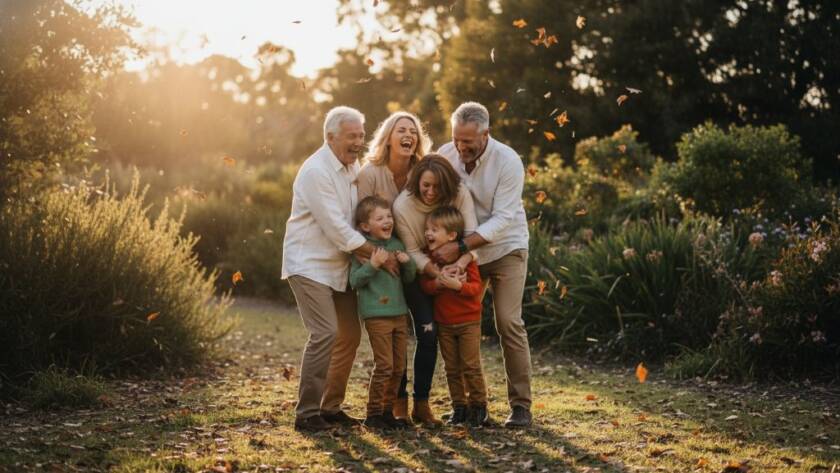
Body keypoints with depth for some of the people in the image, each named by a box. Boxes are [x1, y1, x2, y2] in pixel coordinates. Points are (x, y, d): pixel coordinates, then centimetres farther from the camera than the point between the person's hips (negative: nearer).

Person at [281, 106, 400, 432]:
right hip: (309, 265, -9)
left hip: (338, 265, 9)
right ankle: (307, 413, -10)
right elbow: (337, 229, -21)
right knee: (325, 333, -17)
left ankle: (330, 407, 20)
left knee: (350, 335, 9)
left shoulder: (354, 166, 8)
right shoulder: (316, 171, -19)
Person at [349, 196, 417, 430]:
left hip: (399, 313, 7)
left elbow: (409, 278, 17)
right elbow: (354, 281, -12)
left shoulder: (397, 245, 11)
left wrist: (408, 263, -3)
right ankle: (373, 413, 1)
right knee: (384, 365, -9)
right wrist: (373, 264, -23)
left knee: (399, 367, 9)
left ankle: (387, 411, 20)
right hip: (376, 315, -7)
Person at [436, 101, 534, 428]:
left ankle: (521, 404, -5)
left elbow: (501, 220, -23)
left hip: (505, 248, -4)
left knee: (509, 322, -12)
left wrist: (459, 247, -30)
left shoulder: (508, 162, -20)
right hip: (462, 252, 4)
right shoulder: (445, 155, -9)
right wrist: (438, 243, -18)